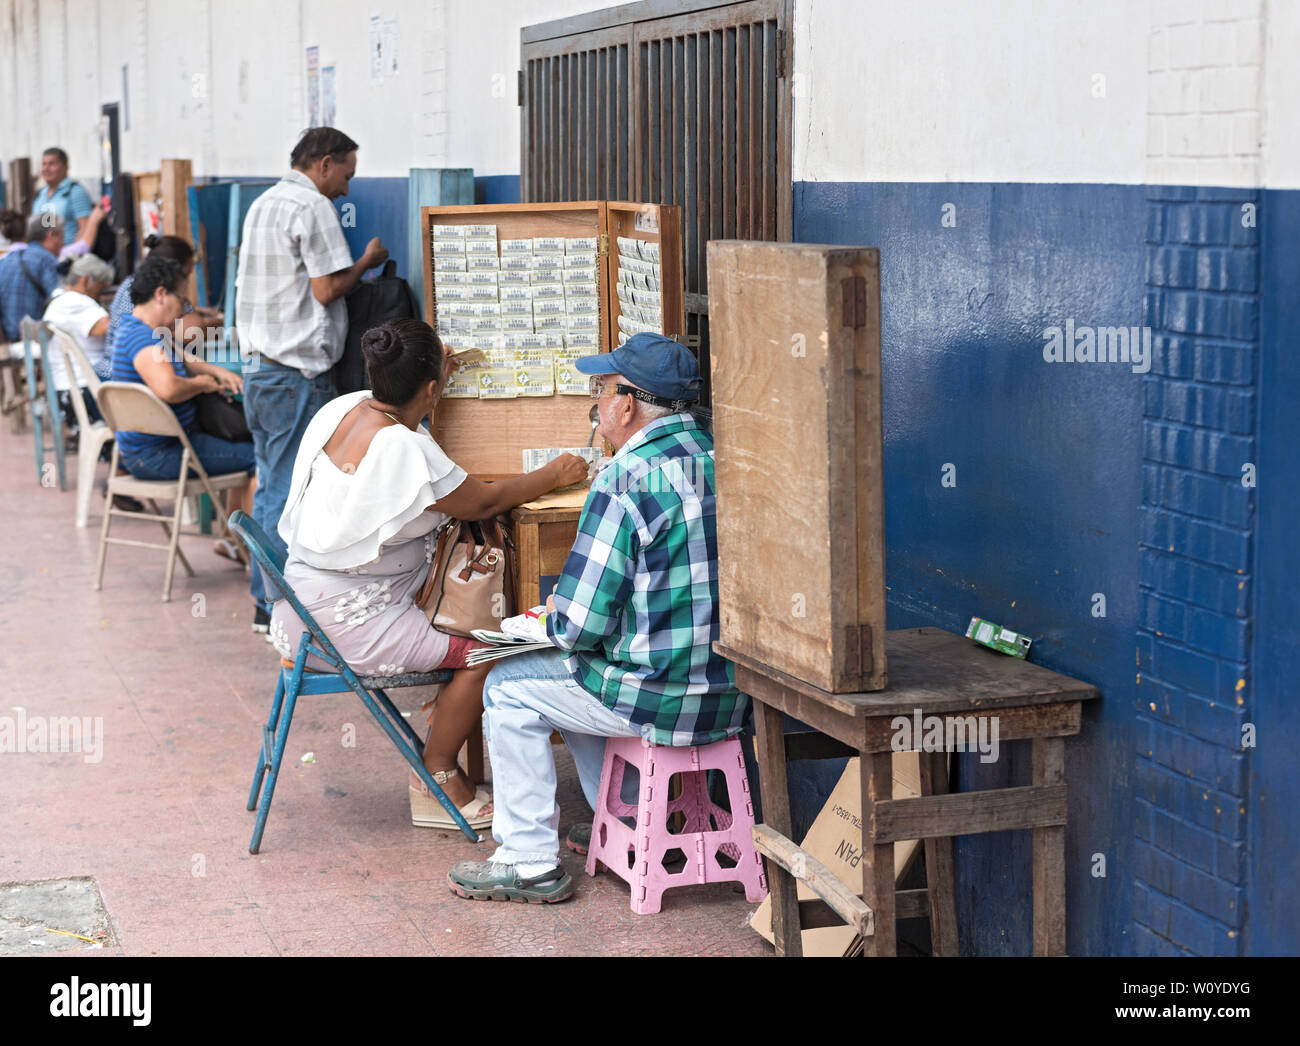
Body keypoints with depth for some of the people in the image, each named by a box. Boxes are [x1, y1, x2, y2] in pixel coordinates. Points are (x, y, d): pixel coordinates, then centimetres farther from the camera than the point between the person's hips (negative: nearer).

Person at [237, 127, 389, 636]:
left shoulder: (263, 204, 17)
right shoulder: (312, 207, -12)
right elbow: (326, 289, -15)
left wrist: (348, 271, 21)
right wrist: (366, 261, 1)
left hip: (261, 364, 9)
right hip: (298, 373, -9)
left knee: (270, 488, 13)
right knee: (292, 495, -5)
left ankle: (266, 603, 19)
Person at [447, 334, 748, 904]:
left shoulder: (627, 479, -20)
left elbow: (583, 623, -20)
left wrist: (555, 616, 4)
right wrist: (572, 610, 19)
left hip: (665, 697, -8)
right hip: (732, 692, 8)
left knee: (509, 688, 11)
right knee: (581, 672, 31)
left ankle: (531, 862, 15)